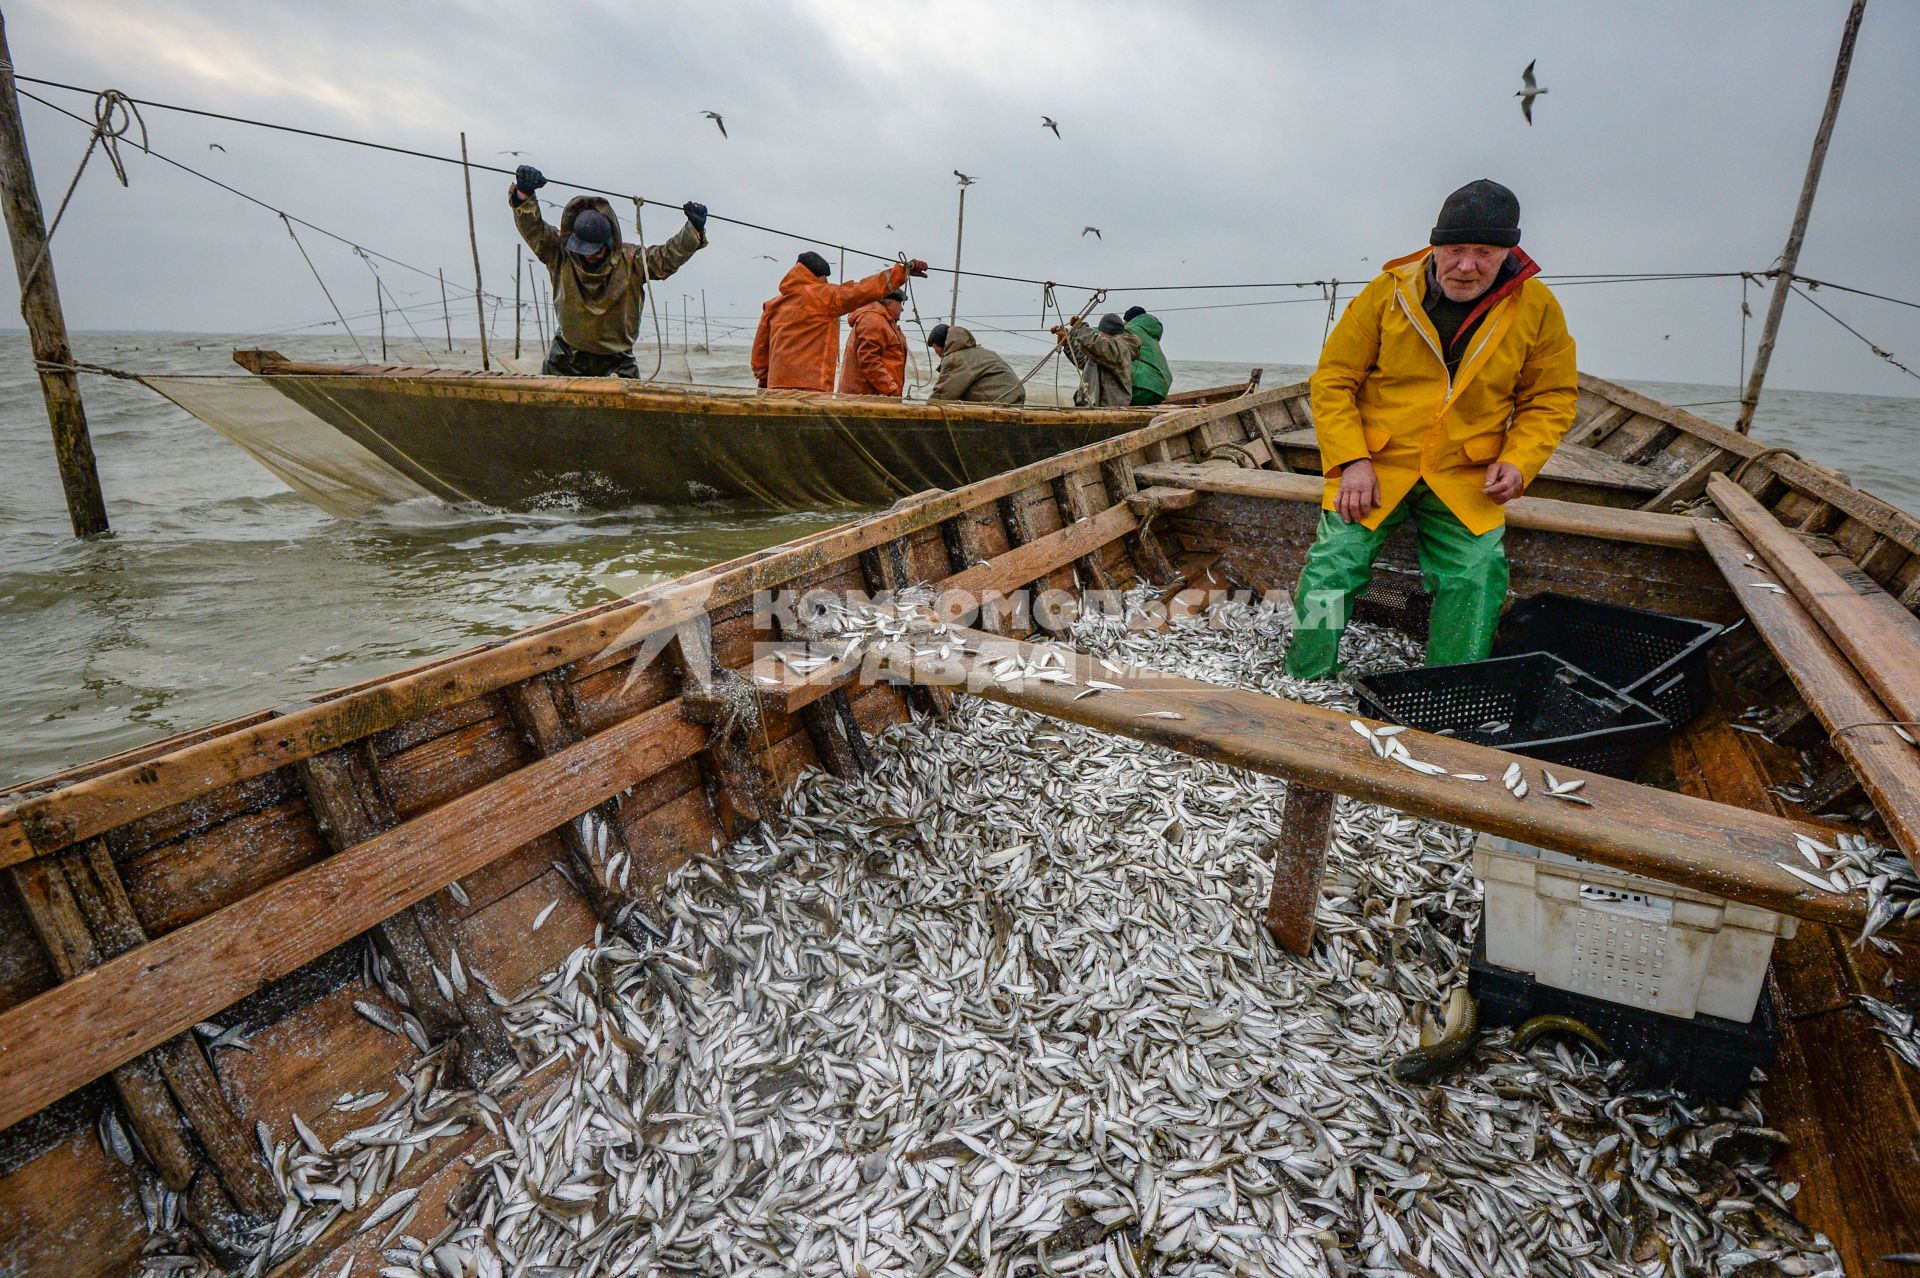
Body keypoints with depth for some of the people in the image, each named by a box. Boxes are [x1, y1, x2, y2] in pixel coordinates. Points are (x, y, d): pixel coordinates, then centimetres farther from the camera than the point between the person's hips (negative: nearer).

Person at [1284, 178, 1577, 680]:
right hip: (1373, 467, -1)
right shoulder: (1388, 292, -5)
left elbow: (1551, 399, 10)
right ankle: (1304, 686, 8)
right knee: (1332, 565, -11)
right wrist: (1351, 460, -13)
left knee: (1477, 577, -12)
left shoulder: (1537, 308, 0)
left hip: (1465, 477, 2)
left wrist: (1519, 460, -9)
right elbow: (1333, 380, -3)